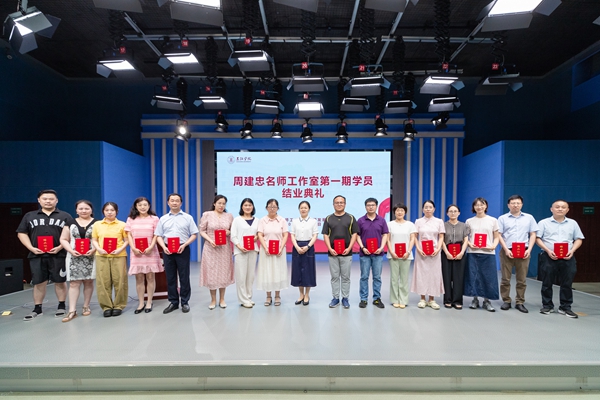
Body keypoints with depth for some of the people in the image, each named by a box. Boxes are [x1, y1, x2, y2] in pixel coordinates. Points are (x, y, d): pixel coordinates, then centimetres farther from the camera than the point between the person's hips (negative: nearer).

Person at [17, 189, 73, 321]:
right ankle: (37, 309, 19)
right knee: (38, 282, 7)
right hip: (37, 255, 2)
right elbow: (22, 233, 10)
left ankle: (62, 306, 16)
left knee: (60, 281, 5)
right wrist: (31, 248, -4)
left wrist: (60, 247, -12)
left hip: (58, 255, -2)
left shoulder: (65, 216, 5)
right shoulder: (29, 216, 12)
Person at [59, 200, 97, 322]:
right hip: (74, 257, 1)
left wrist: (93, 250, -15)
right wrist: (71, 250, -8)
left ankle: (86, 306, 18)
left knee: (88, 282, 6)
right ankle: (72, 311, 2)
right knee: (73, 283, -1)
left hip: (91, 257, -1)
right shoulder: (70, 223, 8)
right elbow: (63, 239, 8)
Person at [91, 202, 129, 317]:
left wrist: (120, 249, -13)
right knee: (103, 281, 3)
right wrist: (99, 249, -8)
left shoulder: (122, 225, 4)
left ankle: (119, 306, 12)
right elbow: (94, 240, 10)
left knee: (119, 281, 0)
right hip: (102, 256, 2)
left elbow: (127, 240, 3)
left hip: (119, 256, -2)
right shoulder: (97, 225, 10)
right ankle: (106, 306, 14)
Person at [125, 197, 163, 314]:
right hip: (136, 252, 2)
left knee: (150, 277, 3)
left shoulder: (154, 218, 4)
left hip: (150, 251, -1)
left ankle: (149, 302, 12)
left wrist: (151, 247, -14)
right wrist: (133, 248, -9)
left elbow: (156, 235, 0)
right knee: (139, 278, 5)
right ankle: (141, 303, 14)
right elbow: (129, 235, 5)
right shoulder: (131, 219, 10)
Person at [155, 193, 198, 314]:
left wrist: (184, 245, -13)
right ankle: (173, 302, 20)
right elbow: (159, 236, 9)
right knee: (170, 277, 8)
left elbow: (194, 234, -1)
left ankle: (185, 302, 14)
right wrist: (164, 247, -8)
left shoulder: (188, 217, 3)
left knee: (184, 277, 3)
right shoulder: (163, 219, 11)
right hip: (168, 250, 3)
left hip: (183, 250, -2)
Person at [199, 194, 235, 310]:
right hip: (211, 247, -2)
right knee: (211, 272, 3)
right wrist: (210, 240, -15)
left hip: (225, 248, 2)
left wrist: (229, 232, -9)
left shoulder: (229, 216, 6)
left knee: (224, 272, 7)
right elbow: (202, 231, 0)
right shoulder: (207, 214, -1)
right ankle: (213, 300, 18)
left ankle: (222, 299, 21)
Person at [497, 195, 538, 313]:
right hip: (507, 251, -1)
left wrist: (529, 250, -4)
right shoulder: (502, 218, 5)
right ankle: (506, 301, 13)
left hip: (523, 252, 1)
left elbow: (533, 235, 8)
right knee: (505, 278, 3)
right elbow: (499, 235, 1)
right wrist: (506, 249, -10)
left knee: (522, 279, 5)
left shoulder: (529, 218, 11)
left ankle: (520, 302, 15)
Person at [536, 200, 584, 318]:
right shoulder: (544, 223, 4)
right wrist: (548, 250, -13)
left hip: (567, 258, 2)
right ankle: (547, 306, 15)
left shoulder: (573, 223, 13)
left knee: (567, 284, 5)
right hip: (549, 257, -2)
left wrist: (572, 251, -6)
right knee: (547, 283, 4)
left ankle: (565, 307, 16)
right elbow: (537, 238, -1)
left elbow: (578, 239, 11)